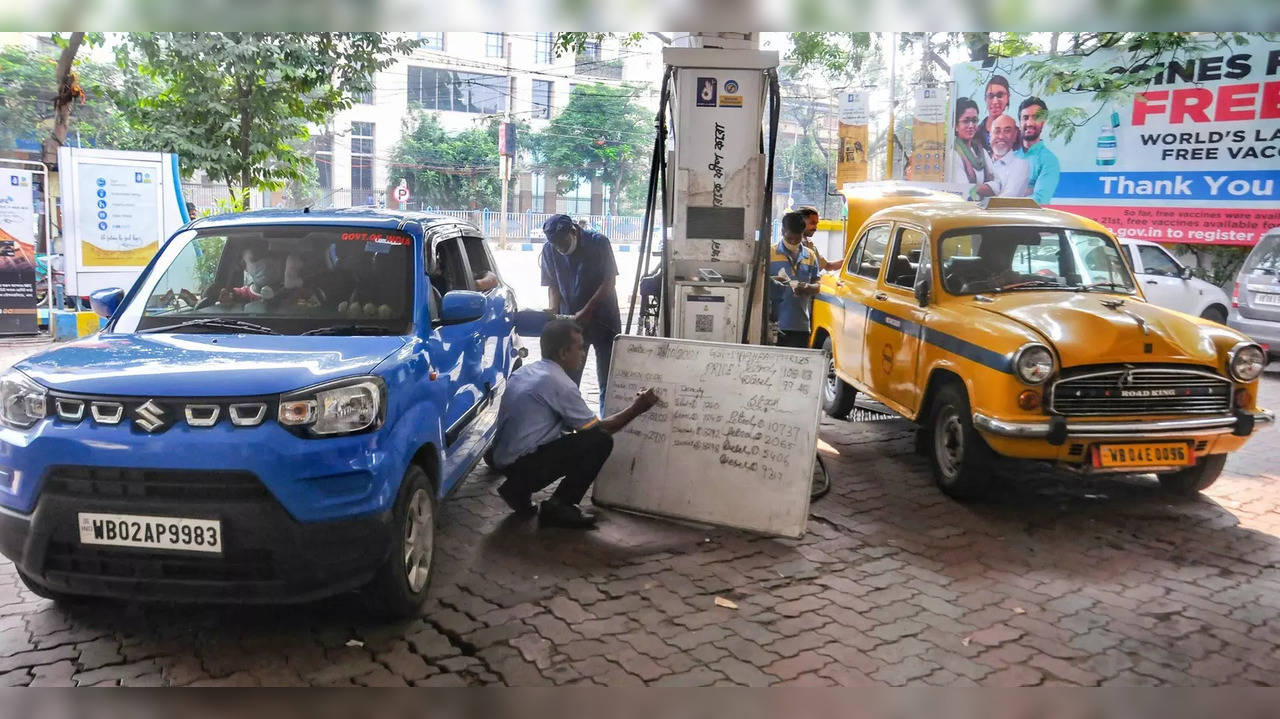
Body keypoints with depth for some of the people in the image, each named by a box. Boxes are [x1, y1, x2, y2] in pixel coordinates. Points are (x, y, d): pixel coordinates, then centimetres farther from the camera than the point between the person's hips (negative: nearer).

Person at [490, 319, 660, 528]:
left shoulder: (524, 371, 11)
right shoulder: (559, 383, -16)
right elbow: (598, 429, -8)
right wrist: (636, 409, 3)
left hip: (502, 459, 9)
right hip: (523, 464, -9)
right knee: (600, 441, -12)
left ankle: (519, 489, 15)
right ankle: (557, 507, -5)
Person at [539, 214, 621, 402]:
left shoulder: (598, 242, -12)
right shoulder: (549, 250, -3)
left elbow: (609, 282, -11)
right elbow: (552, 286, 4)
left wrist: (586, 312, -17)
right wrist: (553, 312, -13)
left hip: (602, 320, -2)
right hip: (570, 321, 3)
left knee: (607, 379, 2)